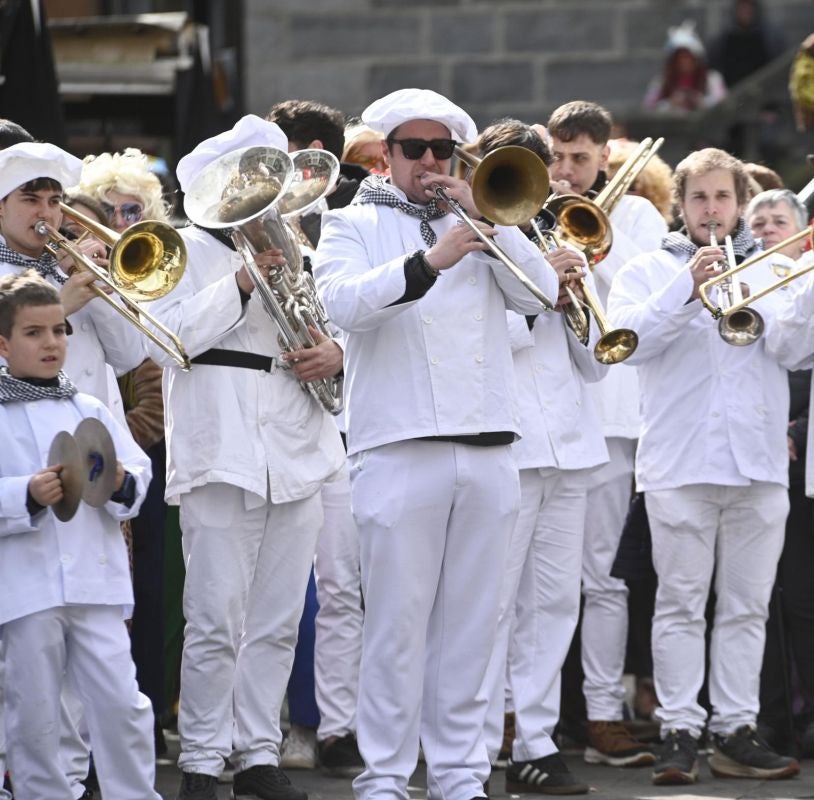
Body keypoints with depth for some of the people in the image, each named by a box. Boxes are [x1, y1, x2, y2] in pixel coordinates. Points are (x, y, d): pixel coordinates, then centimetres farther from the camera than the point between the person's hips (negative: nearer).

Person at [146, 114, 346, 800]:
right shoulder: (189, 249, 1)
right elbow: (166, 340, -11)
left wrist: (339, 352, -1)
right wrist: (241, 285, -19)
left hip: (297, 454, 6)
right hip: (221, 454, -6)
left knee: (277, 622, 8)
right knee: (217, 623, -7)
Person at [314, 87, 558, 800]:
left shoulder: (478, 226, 18)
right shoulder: (353, 225, 7)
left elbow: (542, 291, 4)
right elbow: (344, 301, -13)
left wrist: (486, 219, -5)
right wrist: (428, 261, -25)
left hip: (487, 453, 4)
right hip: (400, 448, -4)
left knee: (470, 624, 6)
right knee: (397, 624, -4)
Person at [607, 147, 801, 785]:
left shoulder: (775, 271, 16)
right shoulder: (649, 271, 10)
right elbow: (625, 337, -8)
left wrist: (752, 303, -13)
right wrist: (687, 288, -17)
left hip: (759, 464, 2)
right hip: (680, 463, -2)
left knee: (747, 607, 3)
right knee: (681, 605, -3)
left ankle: (736, 729, 7)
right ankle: (680, 732, -2)